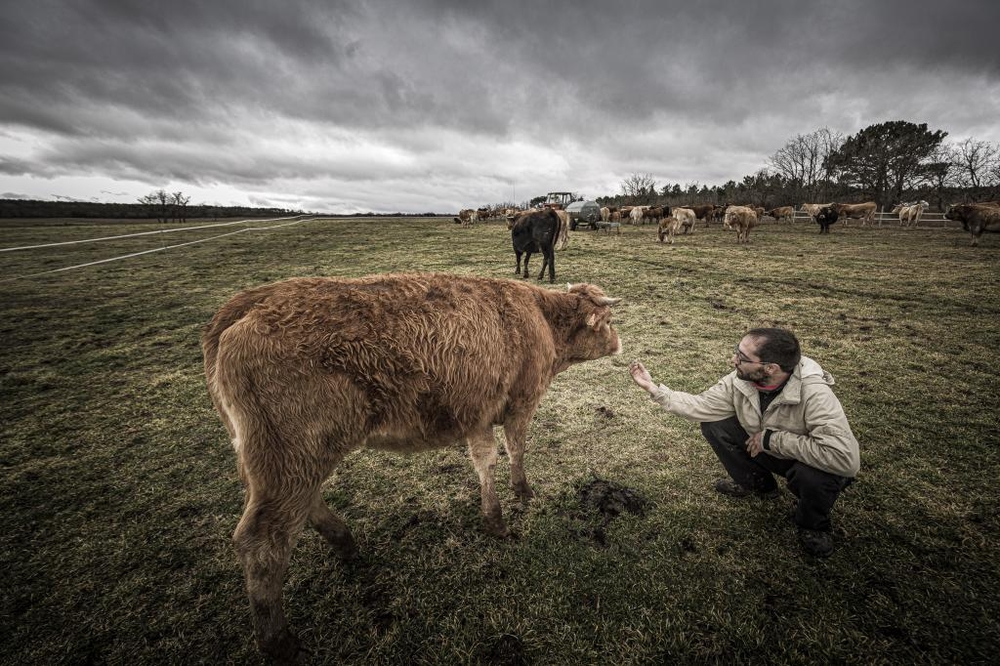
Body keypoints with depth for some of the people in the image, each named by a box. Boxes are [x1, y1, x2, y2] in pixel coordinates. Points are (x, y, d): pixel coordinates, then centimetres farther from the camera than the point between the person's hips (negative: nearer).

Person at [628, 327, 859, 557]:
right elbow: (700, 406, -12)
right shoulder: (740, 380, -20)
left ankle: (813, 524, 1)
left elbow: (845, 458, -42)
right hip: (767, 450, 5)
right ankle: (759, 484, 13)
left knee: (814, 477, -37)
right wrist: (653, 388, -22)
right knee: (713, 425, -11)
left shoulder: (815, 395, -36)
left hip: (810, 462, -4)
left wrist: (771, 438, -35)